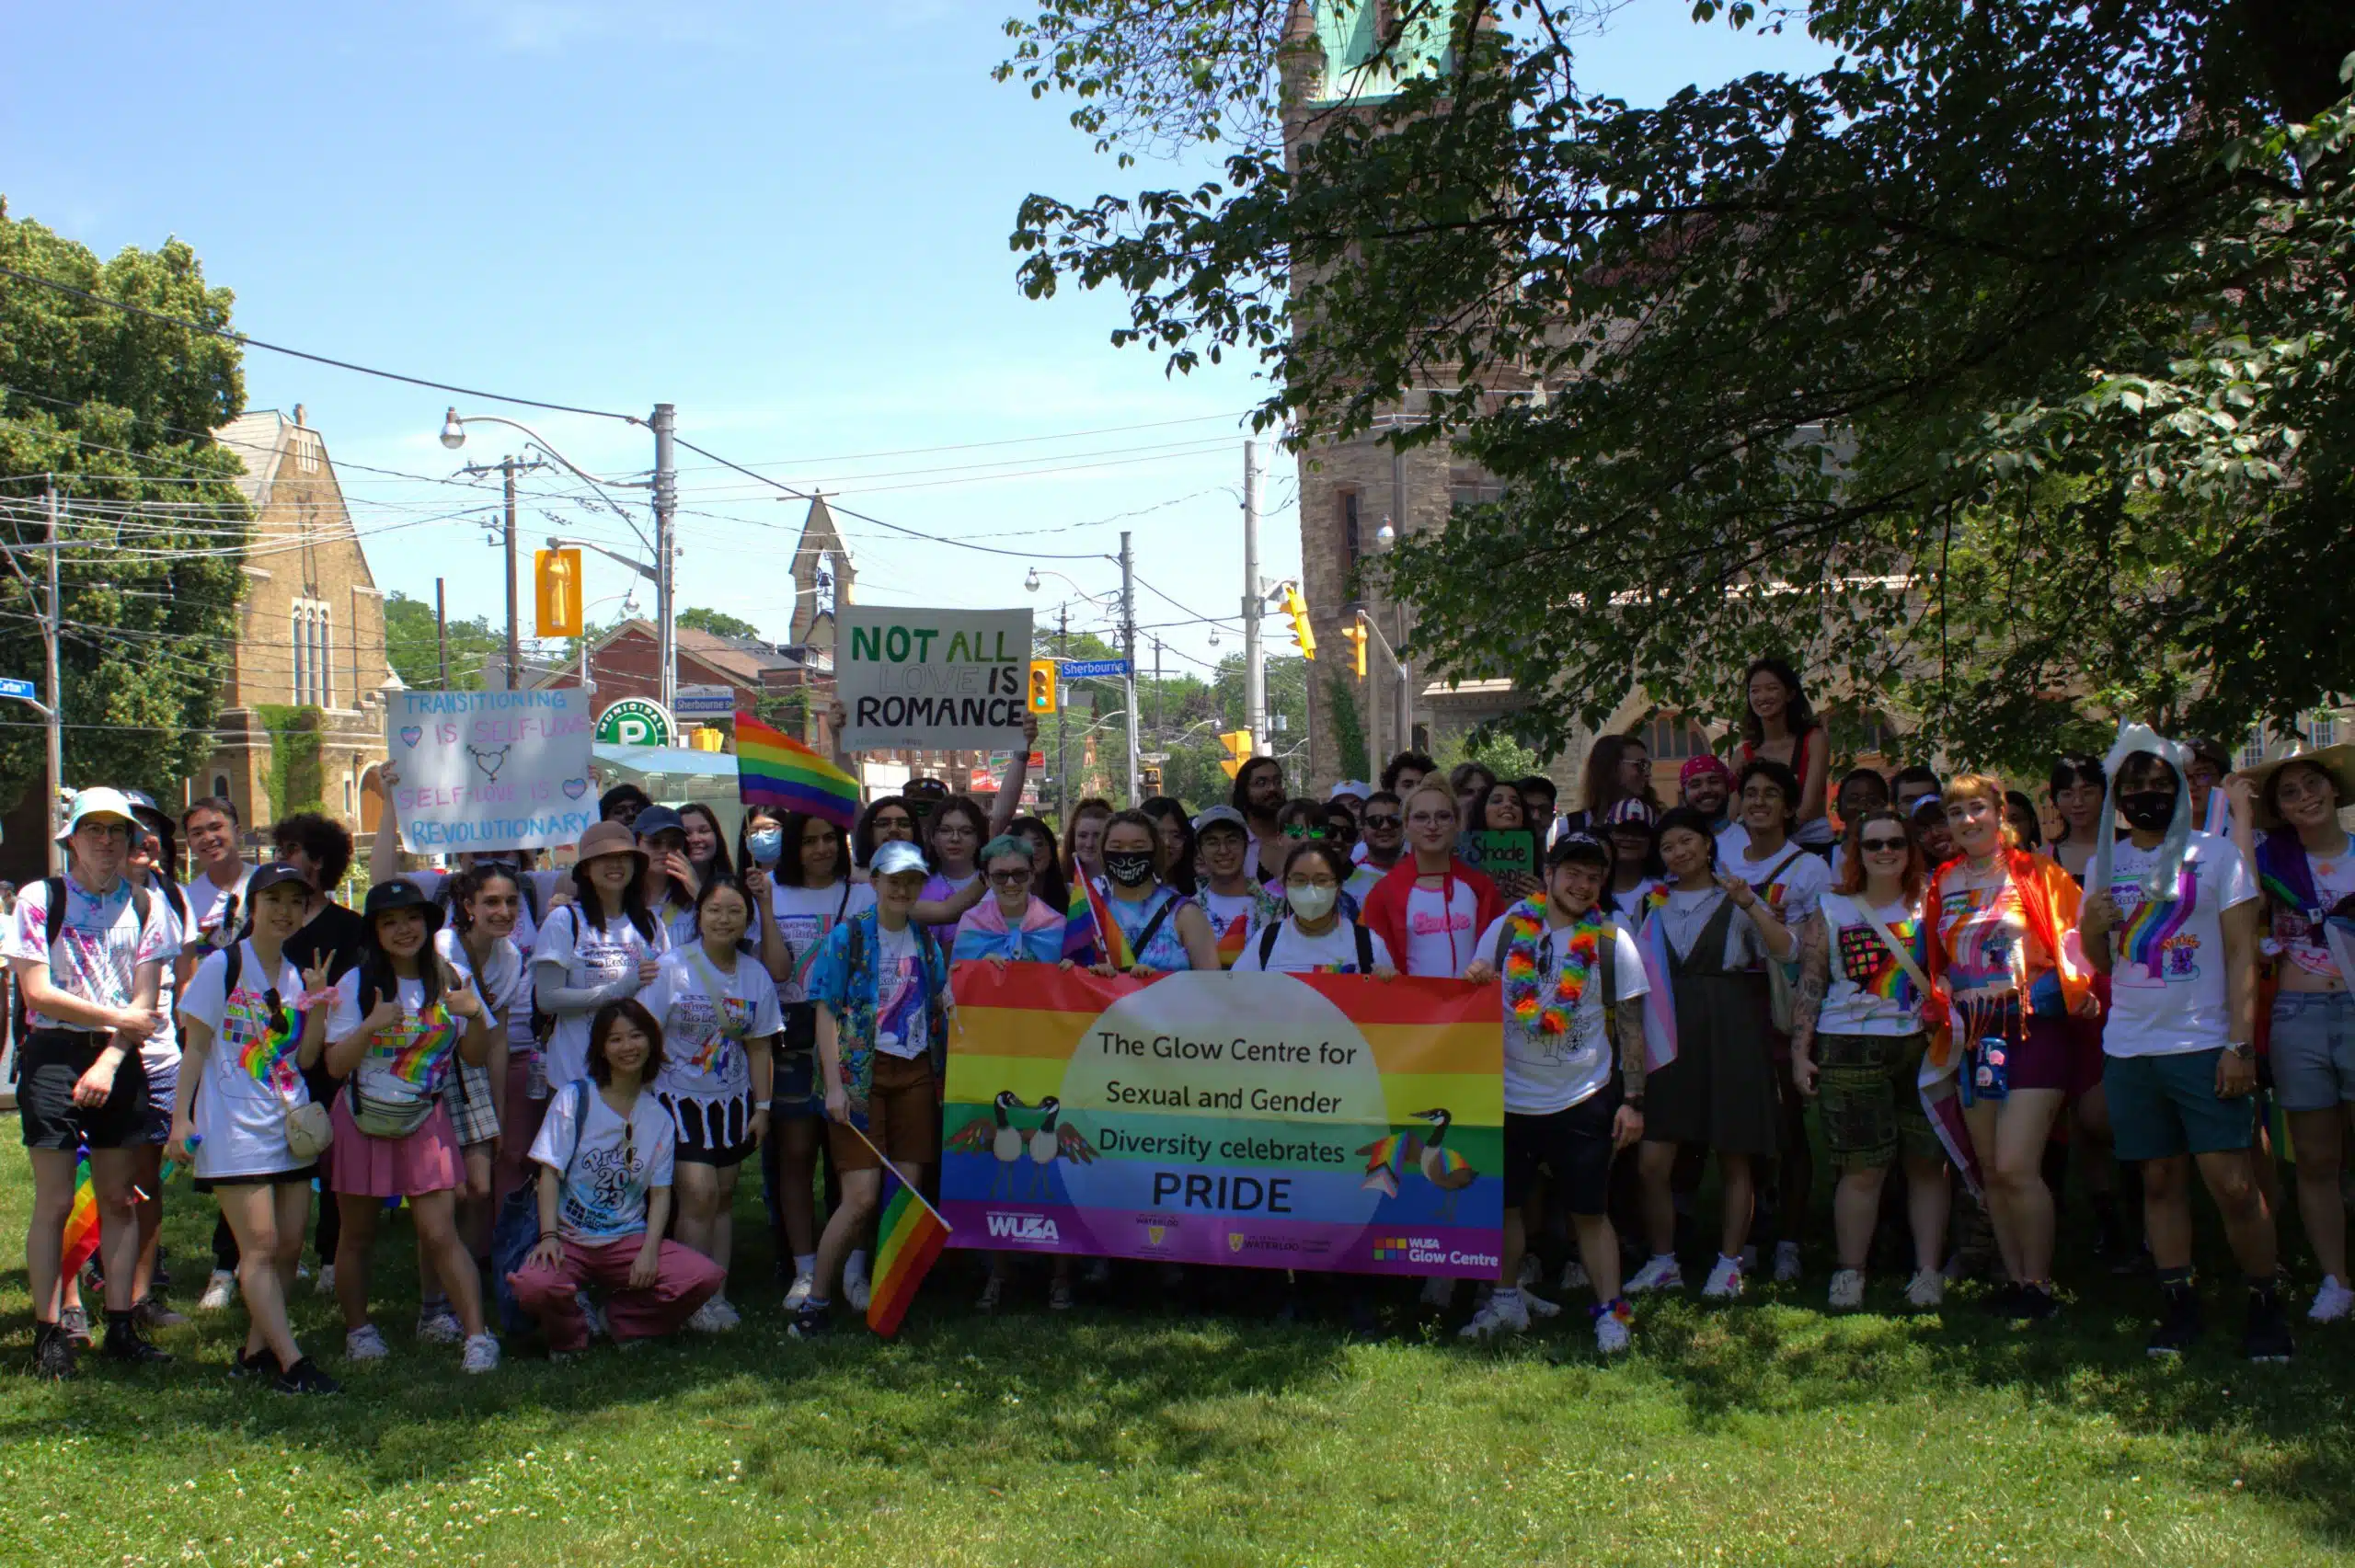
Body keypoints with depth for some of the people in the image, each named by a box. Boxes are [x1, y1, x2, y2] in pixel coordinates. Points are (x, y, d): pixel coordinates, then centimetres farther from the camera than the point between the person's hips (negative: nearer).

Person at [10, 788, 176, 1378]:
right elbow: (38, 993, -8)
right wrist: (117, 1018, -7)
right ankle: (49, 1332, 3)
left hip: (120, 1058, 3)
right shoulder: (40, 899, -2)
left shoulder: (145, 905, 7)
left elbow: (144, 1001, 2)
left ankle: (121, 1327, 11)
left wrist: (109, 1062, -11)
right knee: (55, 1202, -3)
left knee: (119, 1198, 5)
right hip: (53, 1056, -3)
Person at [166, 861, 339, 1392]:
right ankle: (291, 1363, -13)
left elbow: (304, 1058, 9)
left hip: (290, 1124, 7)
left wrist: (318, 1007, -5)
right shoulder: (222, 966, -4)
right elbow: (195, 1046, -4)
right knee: (260, 1246, -10)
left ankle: (256, 1350, 16)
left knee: (289, 1246, 5)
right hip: (235, 1125, -6)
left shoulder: (297, 976, 12)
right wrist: (180, 1116, -9)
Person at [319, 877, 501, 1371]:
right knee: (358, 1235, 10)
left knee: (441, 1234, -9)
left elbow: (476, 1056, 5)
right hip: (363, 1121, 0)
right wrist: (371, 1025, -24)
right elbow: (335, 1064, -9)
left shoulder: (452, 979, 1)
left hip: (425, 1122, 0)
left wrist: (475, 1016, -14)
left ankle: (478, 1336, -11)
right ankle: (357, 1329, 28)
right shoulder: (356, 984, -5)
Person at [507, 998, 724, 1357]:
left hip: (628, 1241, 3)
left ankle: (621, 1318, 5)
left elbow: (661, 1193, 5)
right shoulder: (574, 1098, 0)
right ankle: (569, 1336, 1)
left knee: (706, 1277, -22)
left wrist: (649, 1251, -11)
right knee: (534, 1286, -37)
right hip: (570, 1239, -3)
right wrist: (549, 1236, -19)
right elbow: (550, 1173, -5)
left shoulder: (658, 1117, 8)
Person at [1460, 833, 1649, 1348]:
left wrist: (1633, 1100, -6)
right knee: (1506, 1203, 10)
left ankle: (1610, 1312, 10)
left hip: (1585, 1098, -2)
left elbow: (1630, 1026, 0)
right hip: (1511, 1094, 2)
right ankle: (1507, 1301, 24)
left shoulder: (1613, 940, -1)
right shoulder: (1506, 929, 2)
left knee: (1590, 1211, 2)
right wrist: (1474, 982, -13)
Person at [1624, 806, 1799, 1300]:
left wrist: (1750, 905, -21)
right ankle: (1663, 1263, 11)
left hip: (1731, 1033, -3)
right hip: (1672, 1033, 3)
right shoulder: (1656, 904, 12)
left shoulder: (1735, 900, 3)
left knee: (1735, 1158, 3)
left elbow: (1786, 951, -10)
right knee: (1652, 1161, -4)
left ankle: (1729, 1264, 14)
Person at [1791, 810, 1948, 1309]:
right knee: (1862, 1168, -2)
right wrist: (1800, 1053, 0)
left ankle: (1928, 1270, 10)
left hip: (1921, 1046, 1)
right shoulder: (1832, 910, 8)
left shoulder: (1928, 905, 9)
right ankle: (1849, 1271, 8)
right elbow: (1809, 985, 6)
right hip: (1851, 1051, -1)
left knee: (1928, 1162, 2)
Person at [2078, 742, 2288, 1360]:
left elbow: (2241, 954, -3)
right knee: (2160, 1181, 7)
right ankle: (2177, 1305, 13)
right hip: (2129, 1048, 4)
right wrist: (2090, 930, -7)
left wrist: (2241, 1044, -11)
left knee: (2233, 1185, -7)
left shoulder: (2215, 854, 0)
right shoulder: (2105, 864, 11)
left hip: (2203, 1045, -4)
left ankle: (2266, 1306, 5)